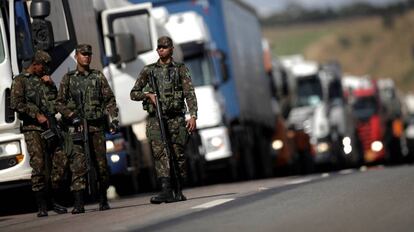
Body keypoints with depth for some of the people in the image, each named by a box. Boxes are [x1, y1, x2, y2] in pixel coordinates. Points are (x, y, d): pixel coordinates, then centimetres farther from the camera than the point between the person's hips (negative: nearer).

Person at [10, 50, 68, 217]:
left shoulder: (45, 80, 21)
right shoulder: (20, 80, 3)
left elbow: (57, 101, 20)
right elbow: (16, 104, -8)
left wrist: (51, 85, 6)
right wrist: (37, 115, -12)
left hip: (50, 126, 6)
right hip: (33, 129, -5)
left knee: (55, 165, 2)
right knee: (38, 166, -10)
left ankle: (53, 202, 11)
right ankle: (41, 206, -8)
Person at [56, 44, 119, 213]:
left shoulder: (98, 76, 11)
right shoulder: (68, 78, 10)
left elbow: (109, 100, 9)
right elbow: (59, 102, 7)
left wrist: (113, 118, -3)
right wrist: (72, 116, -7)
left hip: (97, 126, 1)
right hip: (76, 127, -1)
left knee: (101, 164, 0)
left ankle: (103, 200, 13)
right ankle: (78, 203, -10)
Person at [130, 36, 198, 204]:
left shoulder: (180, 69, 7)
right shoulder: (148, 70, 12)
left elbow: (190, 94, -1)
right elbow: (134, 93, 12)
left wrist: (193, 115, -13)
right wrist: (148, 94, -8)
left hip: (176, 118, -1)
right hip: (155, 119, 1)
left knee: (178, 155, 2)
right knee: (160, 154, -13)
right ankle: (166, 191, -22)